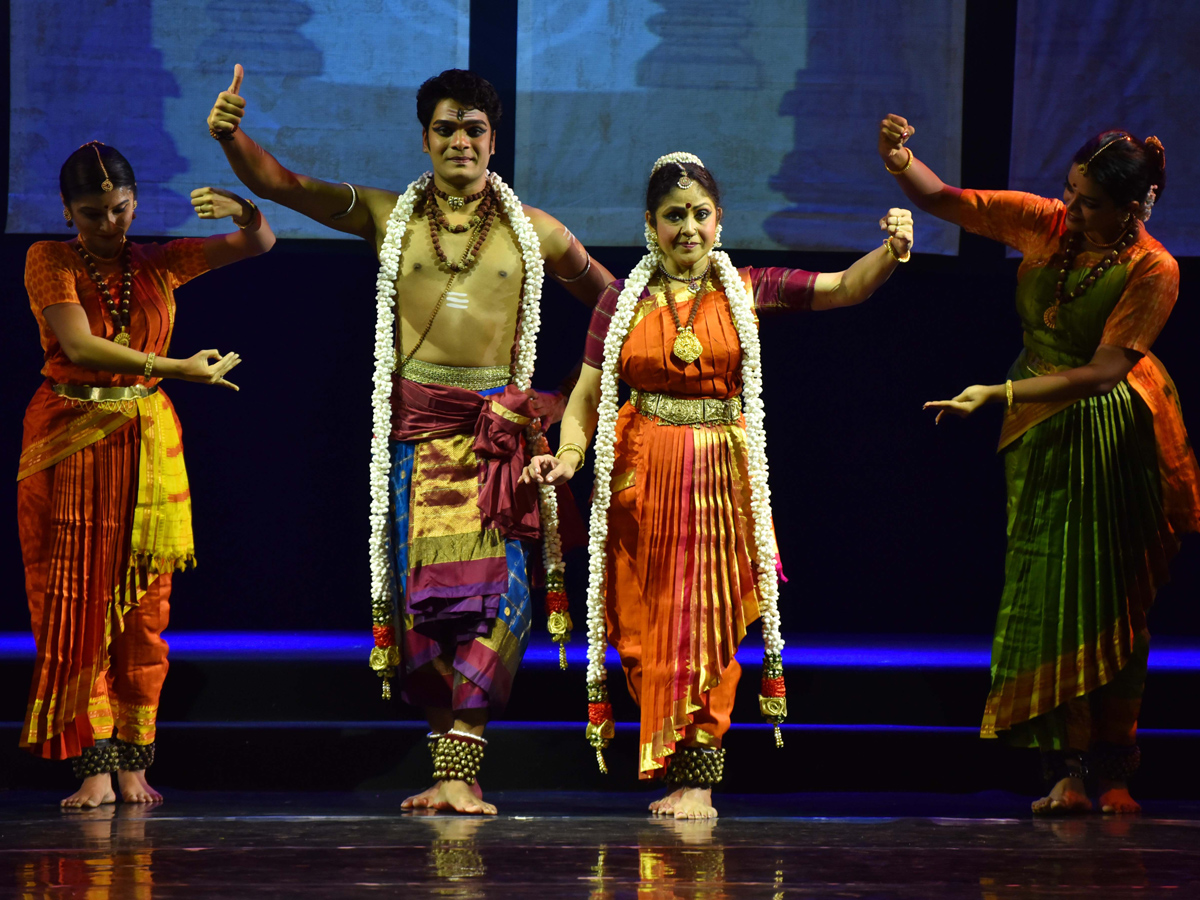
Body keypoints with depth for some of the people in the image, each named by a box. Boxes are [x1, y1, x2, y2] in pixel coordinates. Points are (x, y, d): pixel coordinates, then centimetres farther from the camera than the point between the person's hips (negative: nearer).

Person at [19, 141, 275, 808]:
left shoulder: (159, 264, 9)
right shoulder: (50, 262, -1)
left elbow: (261, 242, 6)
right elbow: (80, 346, -15)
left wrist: (241, 208, -18)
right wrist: (178, 368, -20)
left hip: (148, 444, 3)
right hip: (69, 442, -3)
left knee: (143, 605, 0)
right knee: (78, 601, -6)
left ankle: (133, 760, 6)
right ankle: (96, 765, -7)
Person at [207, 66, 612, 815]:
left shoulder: (536, 232, 10)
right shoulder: (387, 217, 9)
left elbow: (609, 302, 21)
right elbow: (279, 183, 0)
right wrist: (232, 138, -18)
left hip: (497, 430, 0)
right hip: (414, 429, 0)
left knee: (490, 587, -12)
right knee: (421, 589, -3)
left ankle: (458, 768, -14)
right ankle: (451, 764, 6)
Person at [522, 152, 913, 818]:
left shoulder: (746, 291, 4)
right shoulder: (622, 301, 5)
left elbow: (845, 288, -3)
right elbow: (587, 395, 5)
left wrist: (890, 251, -23)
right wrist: (568, 455, -13)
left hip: (722, 474, -1)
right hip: (642, 474, 1)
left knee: (709, 619, -2)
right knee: (649, 624, 2)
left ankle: (698, 776, 3)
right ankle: (675, 763, 15)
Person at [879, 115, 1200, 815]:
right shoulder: (1044, 224, -4)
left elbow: (1104, 372, -23)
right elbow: (942, 201, 1)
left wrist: (1000, 394, -30)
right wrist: (900, 161, -21)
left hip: (1114, 438, -3)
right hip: (1041, 435, 3)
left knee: (1111, 599, 2)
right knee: (1048, 592, -5)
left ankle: (1114, 770, 9)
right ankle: (1068, 771, -7)